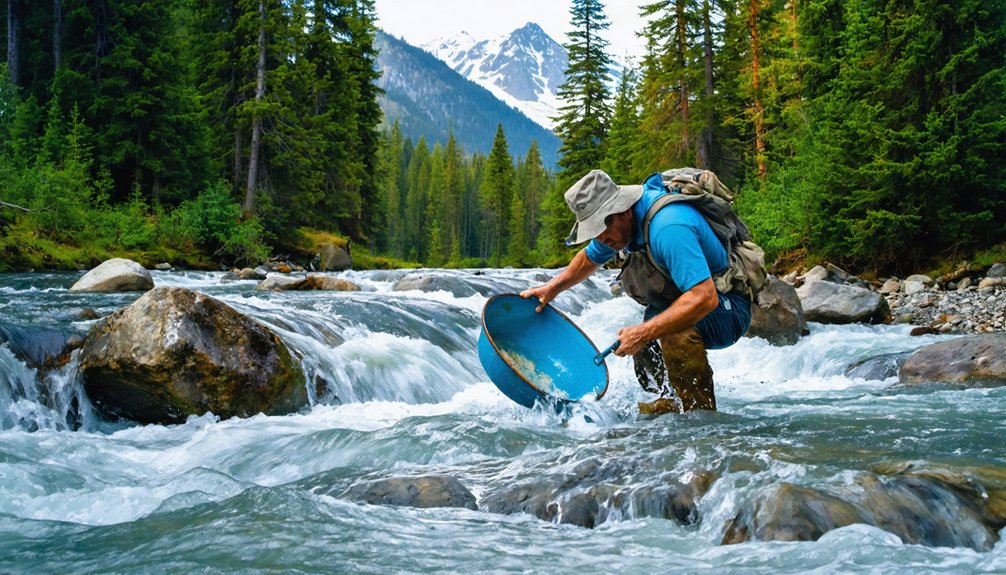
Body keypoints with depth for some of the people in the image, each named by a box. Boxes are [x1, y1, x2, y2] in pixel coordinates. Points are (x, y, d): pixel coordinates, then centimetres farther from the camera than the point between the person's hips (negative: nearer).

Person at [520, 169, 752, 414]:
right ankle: (671, 404, 16)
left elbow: (705, 298, -39)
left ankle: (700, 413, -19)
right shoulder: (617, 221, -2)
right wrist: (552, 288, 10)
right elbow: (589, 258, 20)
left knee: (676, 326, -35)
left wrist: (644, 333, -37)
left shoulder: (668, 227, -32)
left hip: (728, 311, -10)